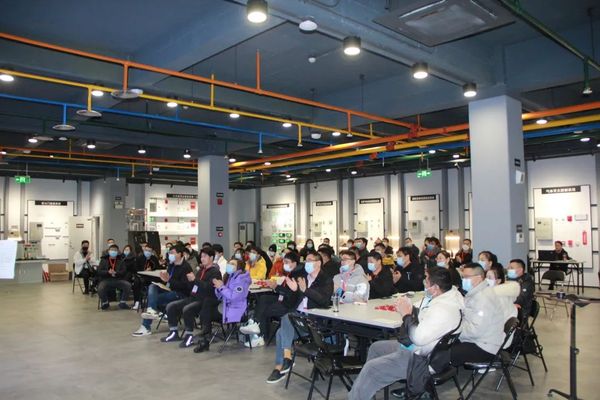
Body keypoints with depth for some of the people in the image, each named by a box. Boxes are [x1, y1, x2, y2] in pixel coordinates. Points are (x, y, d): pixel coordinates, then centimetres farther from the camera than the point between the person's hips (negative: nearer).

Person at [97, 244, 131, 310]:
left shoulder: (120, 260, 11)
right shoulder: (104, 260, 9)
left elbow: (124, 271, 0)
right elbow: (99, 271, -1)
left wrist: (115, 273, -20)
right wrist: (108, 272, -20)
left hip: (118, 280, 1)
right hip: (106, 280, -1)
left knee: (128, 285, -25)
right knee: (100, 288, -32)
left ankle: (122, 303, -4)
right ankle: (105, 303, 1)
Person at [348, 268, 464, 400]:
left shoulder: (443, 309, -30)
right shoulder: (444, 296, 1)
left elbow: (419, 337, -33)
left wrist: (406, 314, -19)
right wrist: (409, 308, -4)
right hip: (414, 345, 11)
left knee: (371, 368, -17)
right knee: (376, 347, 22)